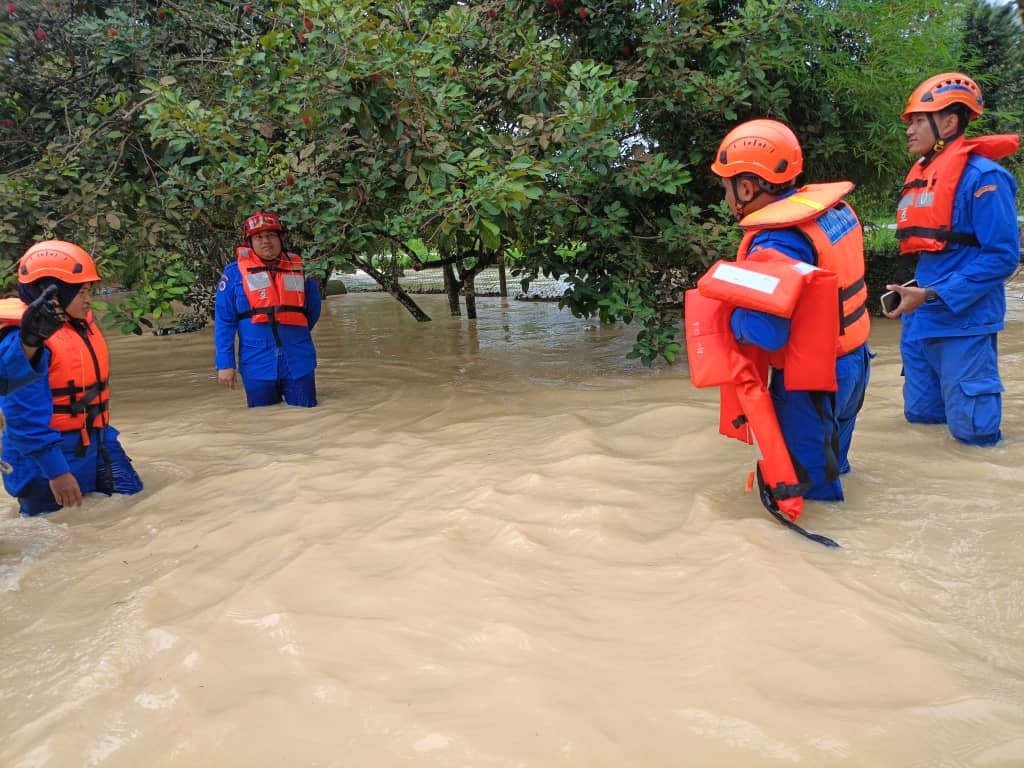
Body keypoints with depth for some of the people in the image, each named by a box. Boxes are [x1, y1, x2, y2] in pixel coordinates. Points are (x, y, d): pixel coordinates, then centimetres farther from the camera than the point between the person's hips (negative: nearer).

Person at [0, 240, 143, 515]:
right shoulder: (26, 340, -21)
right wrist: (56, 472, -24)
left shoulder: (83, 323, 5)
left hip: (97, 444, 8)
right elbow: (27, 418, -23)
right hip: (49, 454, -8)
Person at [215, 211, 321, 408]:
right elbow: (224, 322, 2)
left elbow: (312, 312, 21)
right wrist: (225, 364, -3)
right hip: (258, 366, -1)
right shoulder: (234, 273, 3)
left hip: (299, 364, 1)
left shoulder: (299, 269, 8)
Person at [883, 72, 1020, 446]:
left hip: (963, 323, -8)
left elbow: (1002, 256, -18)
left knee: (972, 430, -2)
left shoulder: (981, 177, -13)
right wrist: (912, 294, 12)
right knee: (920, 415, 15)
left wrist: (932, 295, -22)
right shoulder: (918, 176, 11)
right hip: (919, 322, 8)